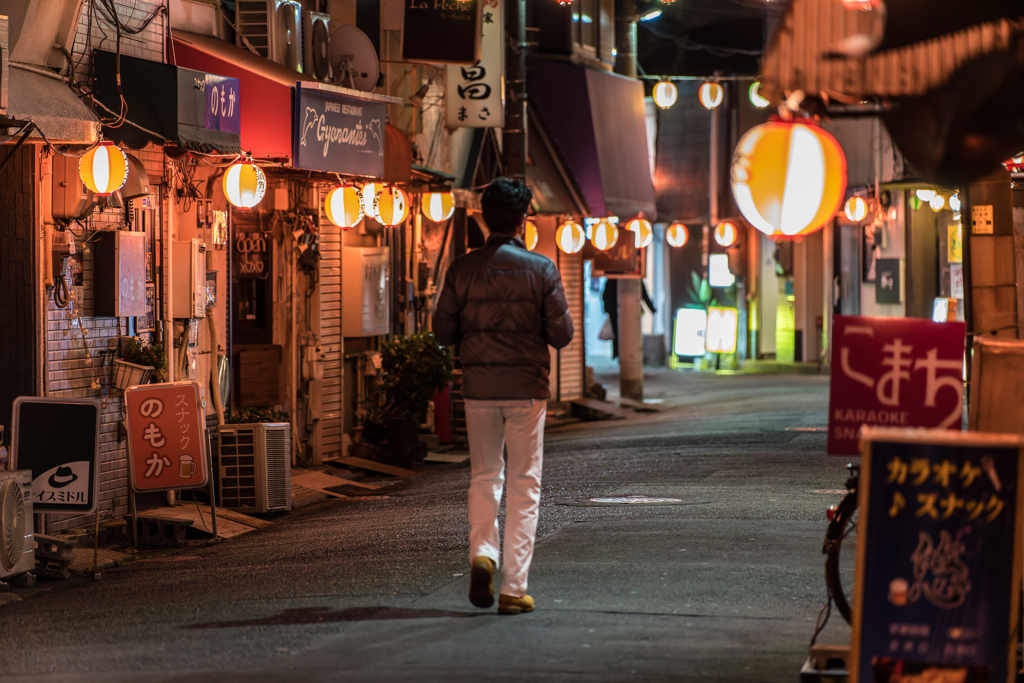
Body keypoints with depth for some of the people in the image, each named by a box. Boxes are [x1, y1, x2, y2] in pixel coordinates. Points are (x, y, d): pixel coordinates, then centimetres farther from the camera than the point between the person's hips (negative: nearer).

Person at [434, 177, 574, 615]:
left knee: (484, 477, 17)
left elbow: (443, 332, 0)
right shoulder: (541, 270, -6)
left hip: (479, 389, 2)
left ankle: (482, 553, -6)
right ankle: (513, 588, 1)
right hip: (526, 389, -2)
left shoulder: (462, 270, -1)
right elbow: (561, 334, -6)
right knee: (524, 485, 4)